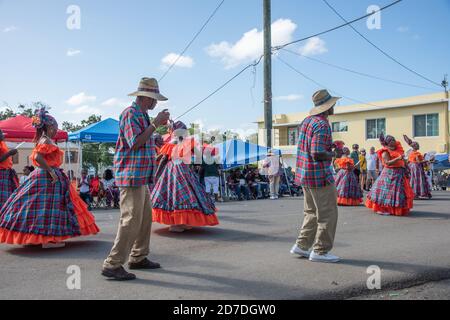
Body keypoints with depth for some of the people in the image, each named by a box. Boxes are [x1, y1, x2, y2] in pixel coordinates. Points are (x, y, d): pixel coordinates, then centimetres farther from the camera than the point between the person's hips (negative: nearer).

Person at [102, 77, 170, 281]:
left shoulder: (142, 115, 19)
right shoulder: (131, 113, -11)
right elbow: (135, 142, -21)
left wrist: (159, 124, 20)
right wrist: (155, 124, -17)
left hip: (142, 176, 10)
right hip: (132, 175, -10)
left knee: (145, 217, 15)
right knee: (131, 220, -11)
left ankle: (138, 258, 26)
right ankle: (112, 265, -5)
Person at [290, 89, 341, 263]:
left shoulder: (306, 121, 10)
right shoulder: (322, 125, -18)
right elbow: (318, 154, -26)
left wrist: (330, 145, 16)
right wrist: (334, 154, -10)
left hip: (305, 175, 9)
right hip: (320, 176, -9)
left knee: (312, 213, 19)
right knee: (328, 214, 3)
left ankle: (302, 246, 22)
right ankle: (320, 251, 9)